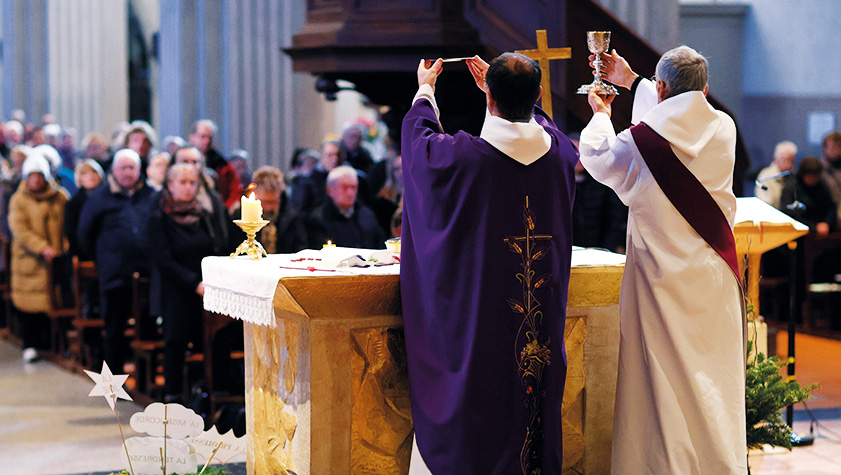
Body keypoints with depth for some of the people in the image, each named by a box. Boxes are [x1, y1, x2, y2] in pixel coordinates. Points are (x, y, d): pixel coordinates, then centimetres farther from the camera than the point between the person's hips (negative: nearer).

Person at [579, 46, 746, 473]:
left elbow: (595, 156, 6)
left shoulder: (643, 140, -15)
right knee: (716, 375, 13)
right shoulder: (723, 129, -2)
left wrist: (601, 114, 27)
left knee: (664, 377, 5)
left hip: (663, 278, -4)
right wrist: (631, 82, 32)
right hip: (715, 276, 4)